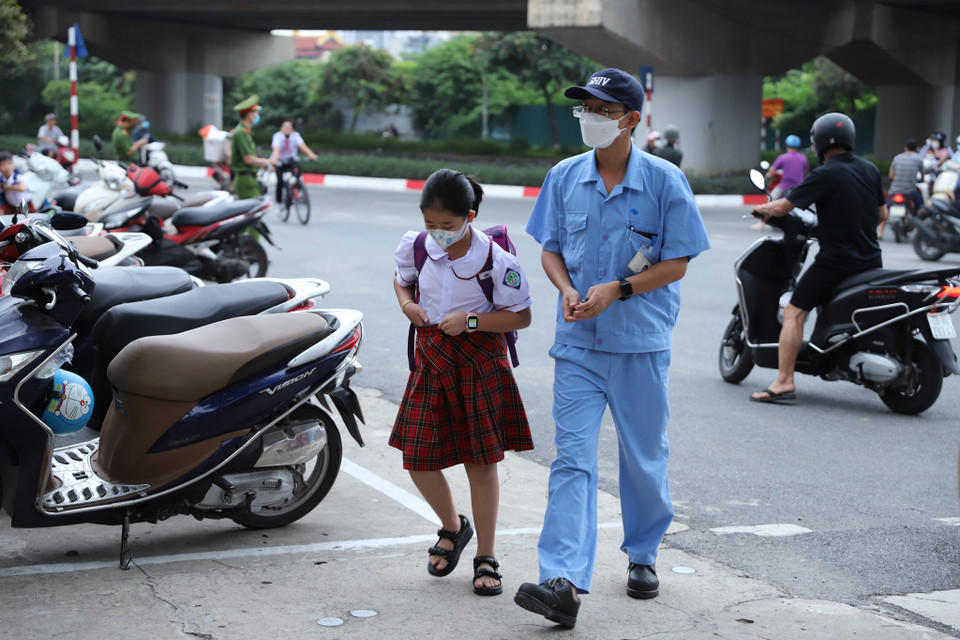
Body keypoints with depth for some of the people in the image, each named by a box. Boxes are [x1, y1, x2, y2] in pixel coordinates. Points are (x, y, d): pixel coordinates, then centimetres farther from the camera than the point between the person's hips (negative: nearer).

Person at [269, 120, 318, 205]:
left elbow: (301, 145, -28)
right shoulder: (278, 136, -17)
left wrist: (310, 154, -46)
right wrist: (275, 157, -56)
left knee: (296, 168, -31)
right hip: (280, 161, -1)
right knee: (280, 181, -15)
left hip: (290, 160, 1)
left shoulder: (295, 135, -12)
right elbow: (276, 147, -34)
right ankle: (279, 201, 3)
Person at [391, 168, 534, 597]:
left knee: (481, 461, 2)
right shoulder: (416, 246, -5)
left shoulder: (496, 260, -17)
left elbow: (521, 316, -10)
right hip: (431, 359, 4)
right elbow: (402, 279, 17)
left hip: (480, 362, -4)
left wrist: (470, 321, -21)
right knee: (417, 457, 2)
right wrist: (407, 303, -6)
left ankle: (485, 558, 16)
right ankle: (453, 527, 31)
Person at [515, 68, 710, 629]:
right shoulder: (564, 177, 4)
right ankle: (564, 582, -15)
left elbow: (677, 263, -5)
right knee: (572, 458, -8)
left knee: (644, 455, 12)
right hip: (578, 340, 2)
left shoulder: (665, 181, -6)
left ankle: (643, 556, 34)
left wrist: (617, 290, -16)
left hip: (641, 341, -1)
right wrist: (567, 289, -8)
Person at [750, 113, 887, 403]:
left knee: (794, 312, -5)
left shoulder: (825, 175, -12)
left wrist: (763, 208, 8)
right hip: (871, 260, 7)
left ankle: (784, 380, -16)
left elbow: (783, 206, -13)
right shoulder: (870, 170, 8)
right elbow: (881, 214, 16)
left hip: (835, 259, -7)